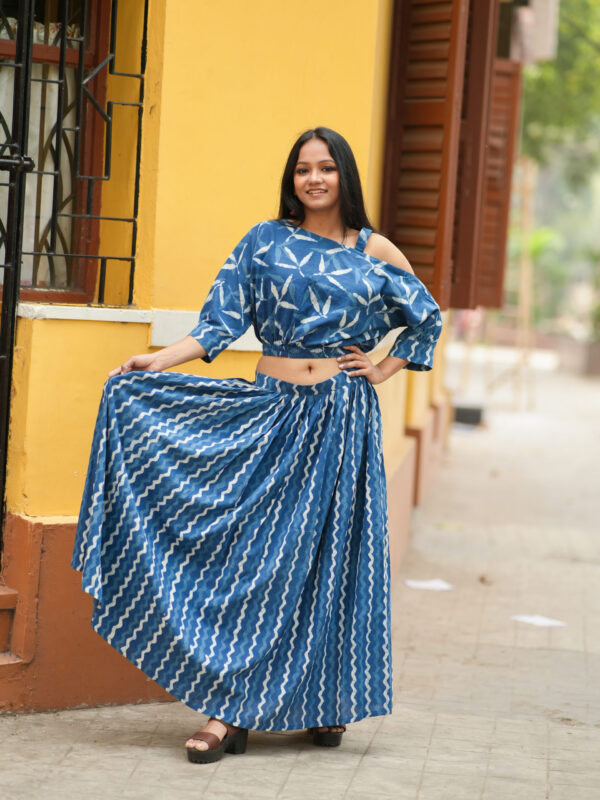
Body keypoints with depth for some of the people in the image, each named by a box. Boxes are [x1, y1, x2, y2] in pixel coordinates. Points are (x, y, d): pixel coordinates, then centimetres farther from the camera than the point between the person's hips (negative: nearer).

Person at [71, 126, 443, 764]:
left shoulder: (374, 253, 6)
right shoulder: (264, 241, 6)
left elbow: (428, 318, 17)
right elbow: (221, 324, 0)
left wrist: (384, 368, 8)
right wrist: (159, 359, -12)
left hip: (343, 419, 0)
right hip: (271, 411, 0)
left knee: (332, 556, 3)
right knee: (253, 552, -3)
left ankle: (326, 703, 15)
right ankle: (230, 712, -2)